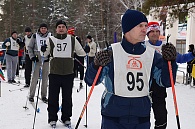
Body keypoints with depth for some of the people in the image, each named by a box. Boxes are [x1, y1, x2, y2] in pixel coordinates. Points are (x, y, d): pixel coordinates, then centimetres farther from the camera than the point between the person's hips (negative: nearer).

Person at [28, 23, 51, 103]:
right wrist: (32, 56, -5)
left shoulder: (50, 36, 2)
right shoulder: (35, 36, -1)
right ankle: (31, 95, 6)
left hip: (46, 59, 2)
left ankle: (44, 96, 17)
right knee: (35, 77, -3)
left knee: (45, 78, 7)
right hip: (37, 59, -2)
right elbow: (30, 47, 6)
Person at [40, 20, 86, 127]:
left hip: (68, 74, 1)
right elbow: (45, 54, 9)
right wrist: (43, 50, -11)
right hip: (54, 73, -1)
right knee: (53, 97, 5)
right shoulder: (50, 40, 3)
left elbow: (80, 53, 14)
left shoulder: (72, 40, 5)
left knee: (67, 98, 9)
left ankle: (66, 117, 24)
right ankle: (52, 118, 18)